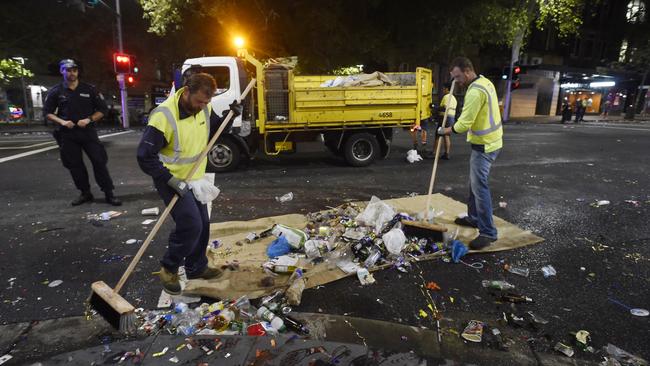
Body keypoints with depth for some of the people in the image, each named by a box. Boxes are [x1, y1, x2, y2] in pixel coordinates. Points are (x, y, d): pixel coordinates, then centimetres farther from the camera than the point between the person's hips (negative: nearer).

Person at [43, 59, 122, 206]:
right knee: (75, 165, 6)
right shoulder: (56, 91, 5)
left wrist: (89, 119, -10)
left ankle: (109, 194, -2)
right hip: (67, 134, 2)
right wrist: (62, 122, -9)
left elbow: (102, 109, 5)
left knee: (99, 161, -7)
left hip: (88, 131, -1)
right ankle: (85, 194, 18)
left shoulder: (89, 89, 3)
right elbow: (47, 112, 9)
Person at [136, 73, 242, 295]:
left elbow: (212, 129, 14)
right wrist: (170, 180, -26)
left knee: (202, 224, 12)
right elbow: (145, 156, -23)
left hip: (195, 179, 7)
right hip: (172, 181, -7)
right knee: (190, 224, -15)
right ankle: (169, 268, 10)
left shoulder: (204, 108, -6)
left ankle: (196, 268, 32)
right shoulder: (163, 116, -26)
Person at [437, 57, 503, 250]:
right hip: (488, 140, 11)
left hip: (484, 145, -11)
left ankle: (488, 232, -4)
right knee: (475, 182, 19)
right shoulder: (484, 82, 10)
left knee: (480, 186, -9)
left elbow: (464, 124, -22)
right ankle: (474, 218, 32)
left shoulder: (475, 91, -23)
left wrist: (446, 130, -6)